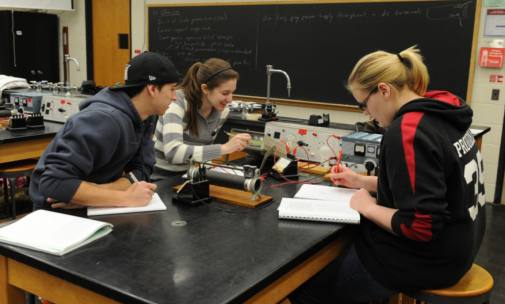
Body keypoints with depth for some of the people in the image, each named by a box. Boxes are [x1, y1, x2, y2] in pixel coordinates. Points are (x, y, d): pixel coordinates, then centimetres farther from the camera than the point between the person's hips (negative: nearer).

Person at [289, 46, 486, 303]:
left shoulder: (407, 131, -27)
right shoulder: (441, 115, 4)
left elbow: (419, 226, -30)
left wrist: (368, 207, -14)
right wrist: (363, 181, 16)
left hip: (423, 262, -10)